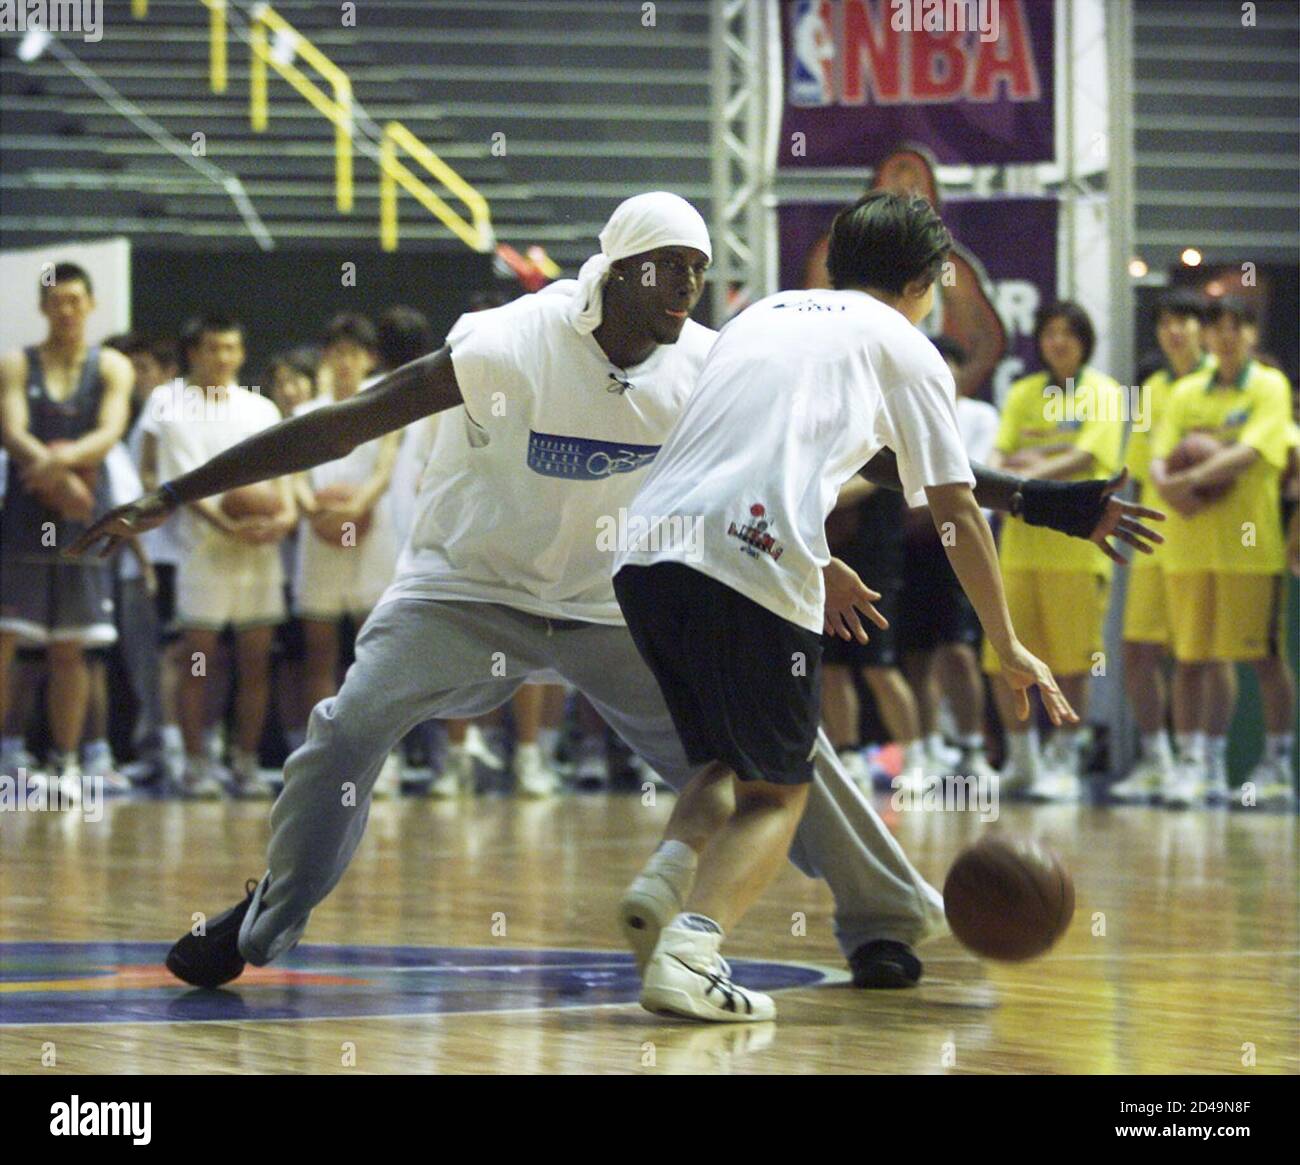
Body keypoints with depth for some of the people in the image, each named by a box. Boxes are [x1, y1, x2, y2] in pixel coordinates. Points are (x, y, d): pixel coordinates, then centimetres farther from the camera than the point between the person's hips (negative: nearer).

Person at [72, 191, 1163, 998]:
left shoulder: (712, 372, -13)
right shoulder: (511, 348, -24)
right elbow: (346, 424, -23)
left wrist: (1032, 503, -10)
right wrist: (172, 496, -26)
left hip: (618, 603, 3)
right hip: (469, 586, -3)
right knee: (345, 731, -21)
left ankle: (887, 920, 6)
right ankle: (260, 925, -1)